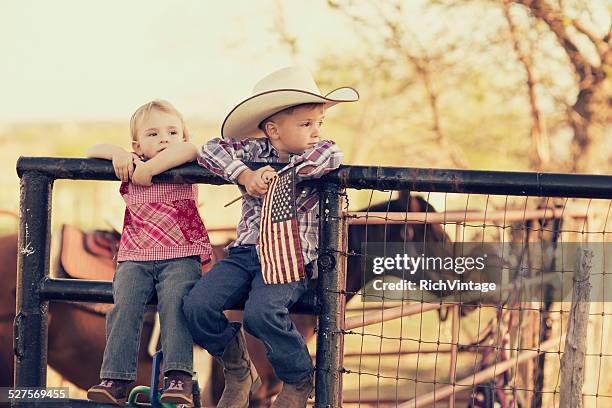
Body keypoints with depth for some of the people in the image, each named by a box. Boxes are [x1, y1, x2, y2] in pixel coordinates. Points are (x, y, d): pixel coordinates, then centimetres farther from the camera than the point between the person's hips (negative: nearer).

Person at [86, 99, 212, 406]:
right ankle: (116, 380, -25)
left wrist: (149, 168, -17)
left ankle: (179, 380, -32)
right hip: (135, 258, 2)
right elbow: (92, 152, 18)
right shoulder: (129, 173, 19)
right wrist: (117, 153, -3)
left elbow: (189, 150, -13)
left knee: (174, 303, -27)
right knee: (124, 304, -21)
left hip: (180, 257, -2)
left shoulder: (184, 172, 10)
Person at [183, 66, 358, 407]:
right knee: (197, 306, -16)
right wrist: (245, 174, -16)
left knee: (261, 312, -32)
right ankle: (239, 373, 11)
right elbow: (211, 149, -2)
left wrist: (279, 173, -19)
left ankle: (299, 380, -3)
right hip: (246, 251, 4)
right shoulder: (257, 150, 9)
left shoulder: (319, 152, 4)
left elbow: (332, 155, -20)